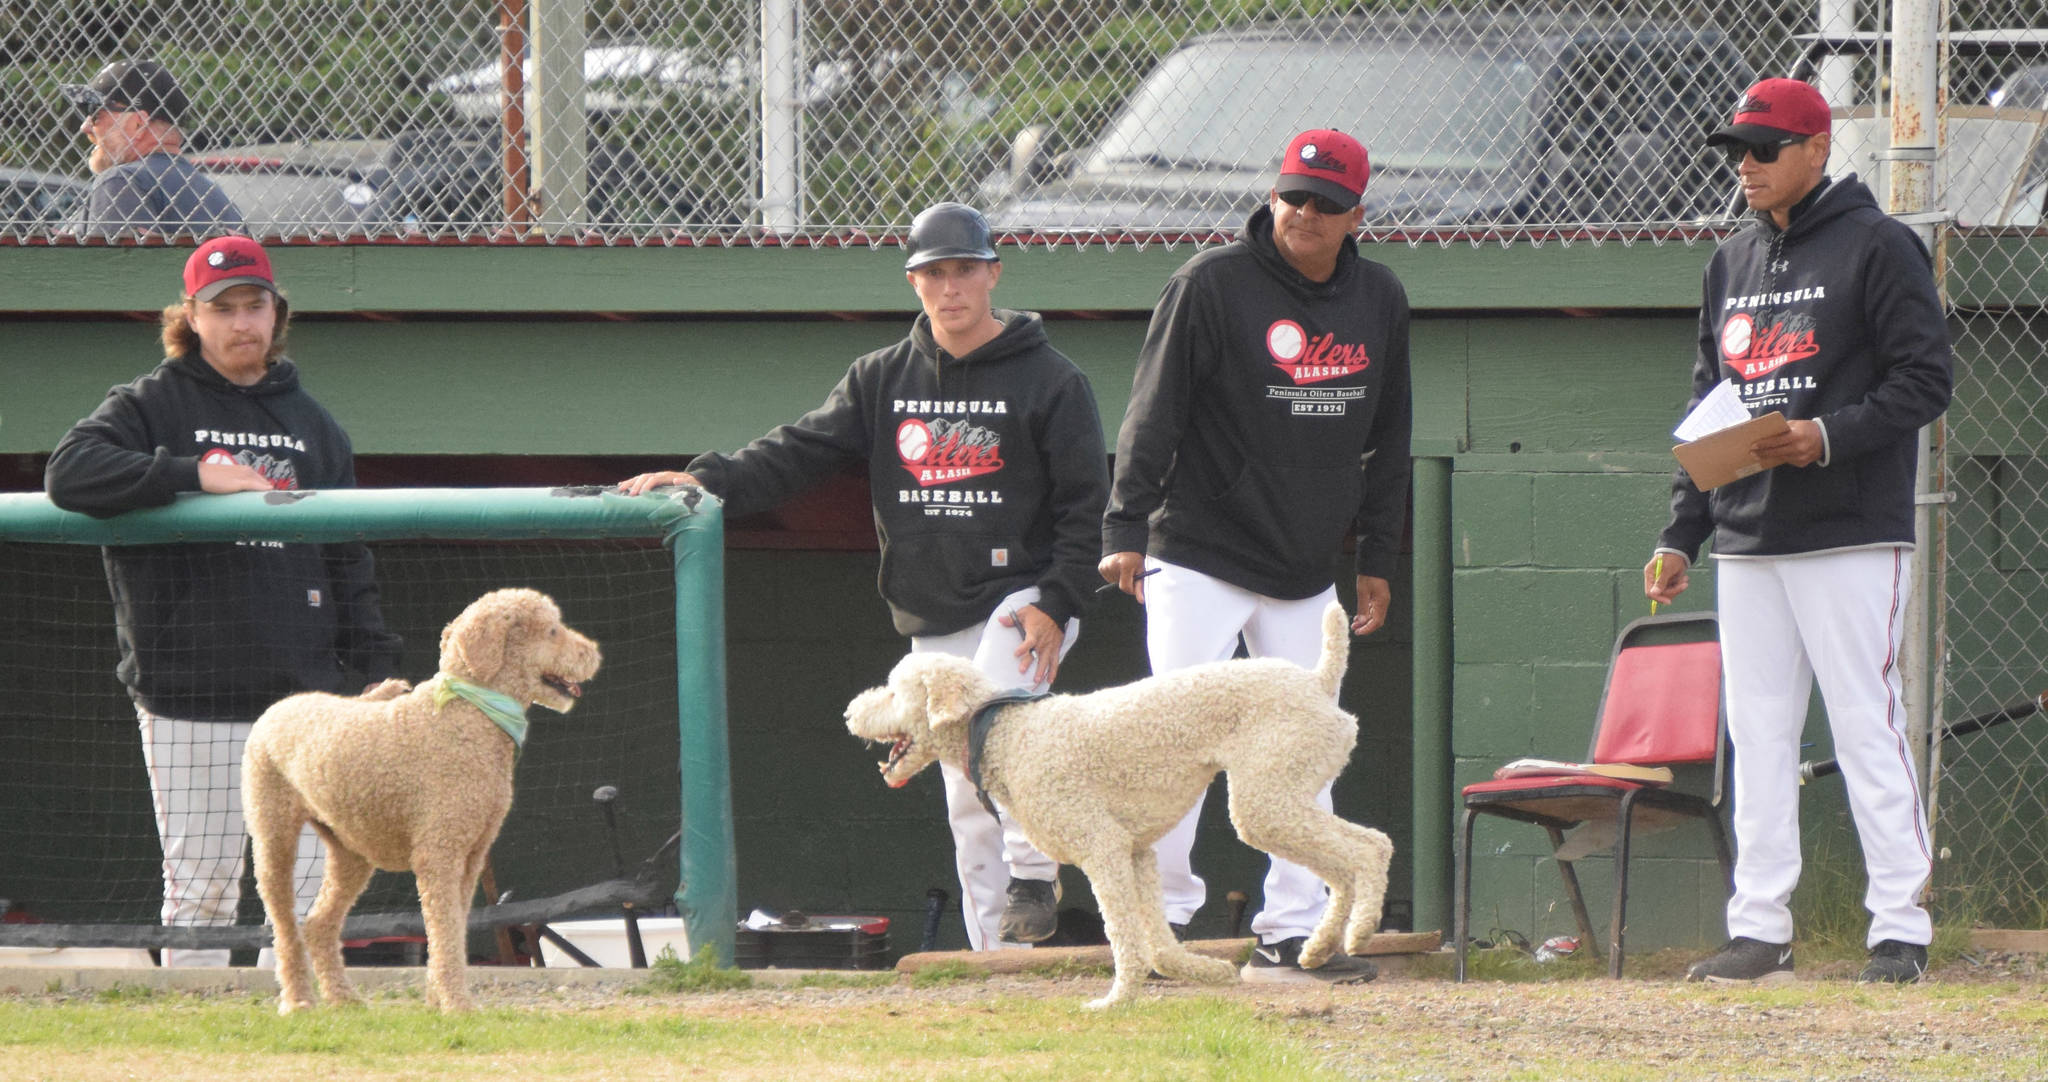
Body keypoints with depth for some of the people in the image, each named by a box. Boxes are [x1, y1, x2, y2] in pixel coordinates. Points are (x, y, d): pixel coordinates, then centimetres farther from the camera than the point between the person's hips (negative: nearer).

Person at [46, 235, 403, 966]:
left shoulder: (311, 423, 18)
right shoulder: (152, 405, 5)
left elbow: (347, 556, 18)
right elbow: (69, 472, -12)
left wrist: (373, 659, 7)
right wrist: (193, 474, -18)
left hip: (302, 690, 3)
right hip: (191, 697, -3)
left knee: (310, 879, -1)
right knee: (199, 881, -3)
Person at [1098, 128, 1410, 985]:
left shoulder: (1379, 301, 7)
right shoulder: (1211, 285, -10)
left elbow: (1387, 441, 15)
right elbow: (1153, 415, -11)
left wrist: (1378, 560, 13)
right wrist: (1126, 530, -18)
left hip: (1306, 573, 5)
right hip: (1201, 556, -5)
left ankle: (1291, 934, 8)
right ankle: (1160, 916, -4)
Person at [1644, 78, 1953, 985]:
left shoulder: (1876, 247, -3)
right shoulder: (1731, 264, 17)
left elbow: (1925, 381, -8)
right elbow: (1705, 411, 20)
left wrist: (1829, 436, -21)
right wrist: (1682, 533, 13)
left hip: (1851, 537, -7)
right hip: (1747, 541, 7)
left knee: (1866, 726, -7)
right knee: (1757, 735, 6)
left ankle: (1901, 927, -5)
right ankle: (1758, 927, 8)